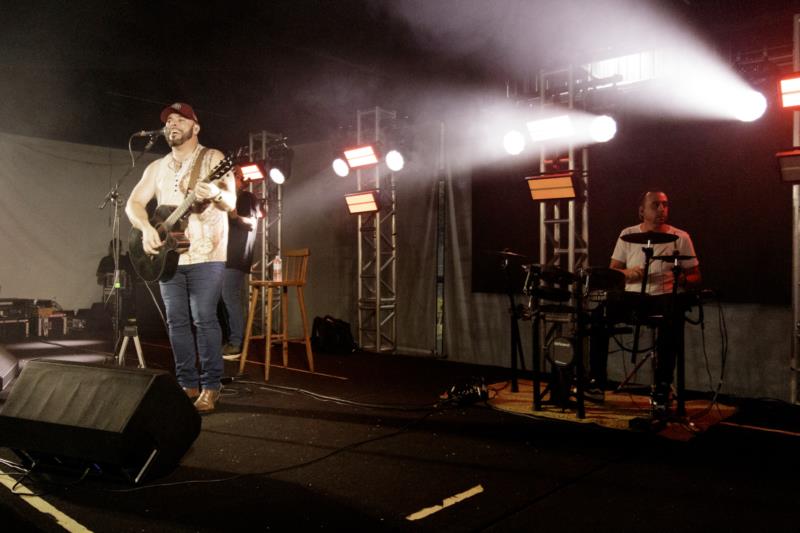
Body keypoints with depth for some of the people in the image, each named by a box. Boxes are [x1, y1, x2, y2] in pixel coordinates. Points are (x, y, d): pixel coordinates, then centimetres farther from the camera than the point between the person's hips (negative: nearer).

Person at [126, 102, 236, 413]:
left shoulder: (213, 158, -2)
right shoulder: (157, 167, 15)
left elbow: (230, 202, -16)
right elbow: (133, 203, 9)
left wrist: (216, 193, -40)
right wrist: (146, 228, -12)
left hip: (205, 255, -5)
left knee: (204, 319, -9)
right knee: (176, 320, 6)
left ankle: (211, 387, 0)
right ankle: (188, 384, 16)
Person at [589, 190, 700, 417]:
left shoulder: (680, 237, 6)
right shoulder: (627, 234, 9)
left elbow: (695, 277, 7)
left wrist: (680, 279, -16)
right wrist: (627, 273, -16)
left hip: (665, 297, -1)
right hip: (632, 296, 2)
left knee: (671, 321, -36)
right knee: (600, 313, -26)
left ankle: (661, 389, -23)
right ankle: (596, 380, -13)